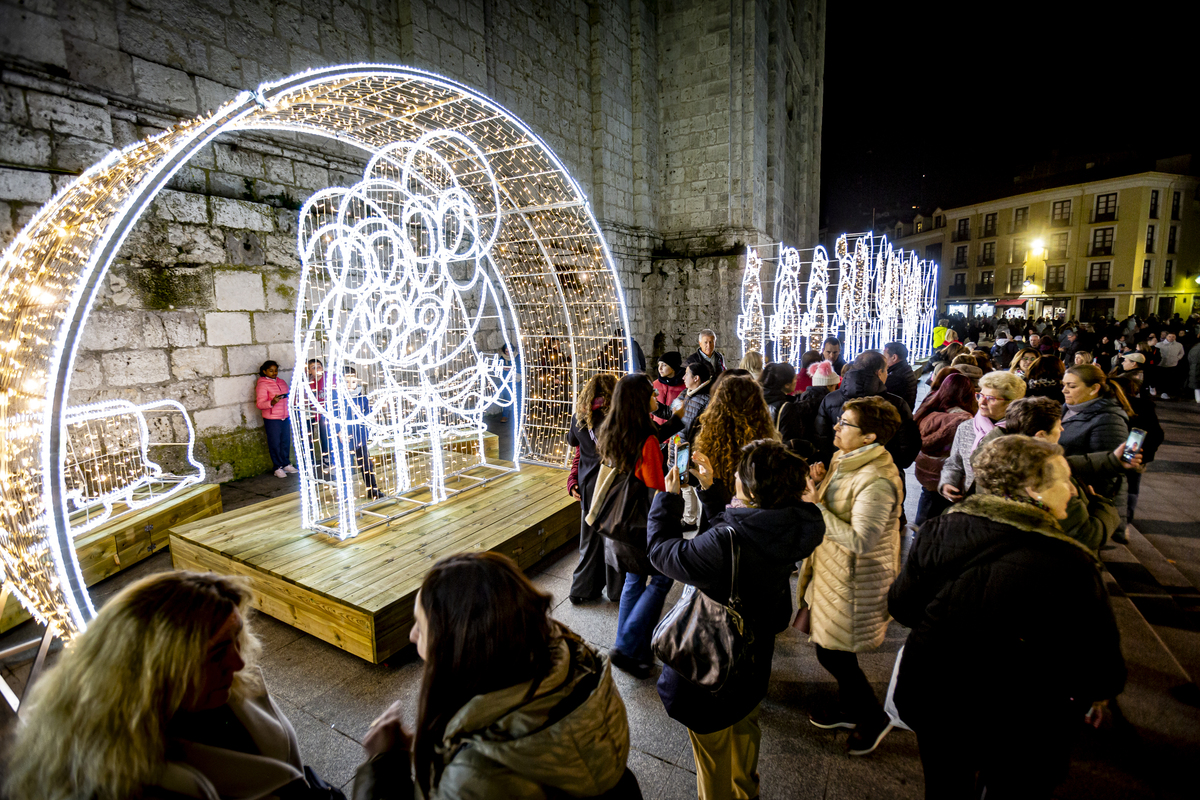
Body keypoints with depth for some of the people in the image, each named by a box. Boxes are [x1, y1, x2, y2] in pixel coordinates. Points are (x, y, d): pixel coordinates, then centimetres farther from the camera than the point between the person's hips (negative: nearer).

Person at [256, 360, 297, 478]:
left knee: (286, 442, 9)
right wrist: (272, 403, -31)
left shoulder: (282, 382, 13)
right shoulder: (262, 385, -6)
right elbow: (260, 404, -13)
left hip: (285, 417, 6)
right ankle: (278, 468, 9)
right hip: (271, 419, -6)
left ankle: (286, 464, 21)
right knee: (275, 444, 1)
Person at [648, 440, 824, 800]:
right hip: (754, 664, 7)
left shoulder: (725, 544, -41)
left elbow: (661, 551, -25)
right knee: (744, 736, 36)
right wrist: (709, 488, 4)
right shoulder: (791, 529, -19)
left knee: (716, 769, 22)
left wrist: (669, 497, -13)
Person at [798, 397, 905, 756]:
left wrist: (816, 507, -26)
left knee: (833, 654, 6)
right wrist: (819, 484, -6)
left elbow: (860, 540, -30)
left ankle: (874, 718, 31)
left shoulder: (877, 481, -28)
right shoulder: (844, 460, 2)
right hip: (832, 569, 9)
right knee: (830, 647, 23)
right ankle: (850, 708, 45)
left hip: (856, 579, -9)